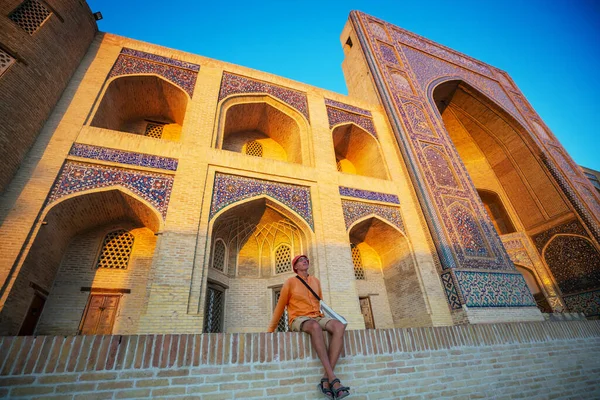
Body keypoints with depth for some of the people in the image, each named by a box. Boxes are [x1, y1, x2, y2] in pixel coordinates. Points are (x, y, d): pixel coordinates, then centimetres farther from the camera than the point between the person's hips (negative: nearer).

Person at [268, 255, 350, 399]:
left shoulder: (316, 281, 16)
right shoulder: (290, 282, 2)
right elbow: (280, 307, 7)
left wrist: (325, 322, 15)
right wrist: (271, 330, 11)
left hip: (317, 318, 5)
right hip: (299, 320, -4)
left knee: (339, 326, -29)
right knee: (315, 327, -42)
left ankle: (326, 379, -32)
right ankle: (333, 379, -40)